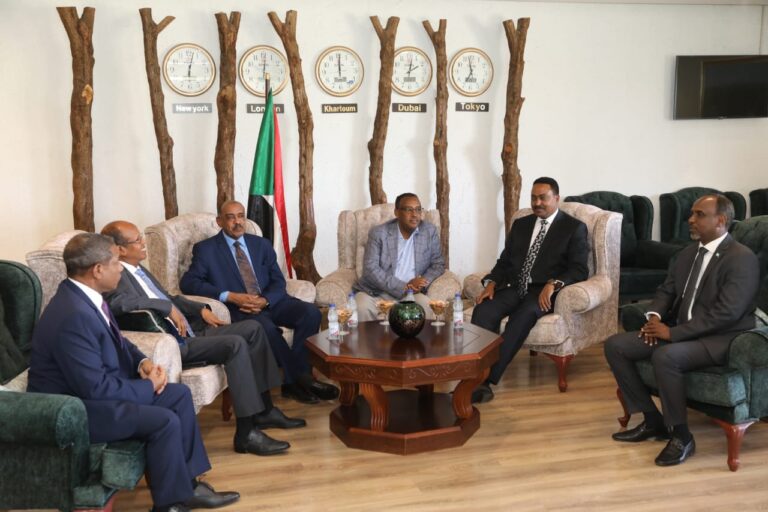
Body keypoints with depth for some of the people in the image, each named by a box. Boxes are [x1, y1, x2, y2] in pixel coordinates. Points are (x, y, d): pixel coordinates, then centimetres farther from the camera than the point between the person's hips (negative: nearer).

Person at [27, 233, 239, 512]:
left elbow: (117, 341, 16)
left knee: (179, 394, 5)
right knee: (164, 421, -22)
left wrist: (143, 362, -3)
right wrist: (148, 386, -15)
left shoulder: (84, 296, 1)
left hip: (93, 388, 10)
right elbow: (95, 388, -29)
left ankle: (187, 484, 12)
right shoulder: (74, 315, -30)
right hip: (75, 407, -10)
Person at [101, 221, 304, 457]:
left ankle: (264, 410, 9)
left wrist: (202, 310, 14)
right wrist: (168, 307, -28)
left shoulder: (139, 270, 19)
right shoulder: (116, 276, -11)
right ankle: (246, 433, -24)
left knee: (253, 328, 5)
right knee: (236, 344, -27)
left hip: (189, 332, 11)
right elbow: (120, 302, -33)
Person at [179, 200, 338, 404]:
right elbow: (188, 282, -6)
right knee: (267, 327, -36)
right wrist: (230, 296, -17)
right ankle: (301, 378, -20)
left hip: (270, 303, 4)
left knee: (310, 312, -22)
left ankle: (293, 381, -18)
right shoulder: (206, 249, 5)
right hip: (238, 308, -4)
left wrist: (265, 301, -14)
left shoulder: (261, 244, 16)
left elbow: (278, 282, 11)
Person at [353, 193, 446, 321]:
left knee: (426, 305, -29)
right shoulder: (378, 233, -3)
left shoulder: (430, 231, 5)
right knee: (361, 308, -30)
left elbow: (438, 264, 9)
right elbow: (371, 268, -10)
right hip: (377, 291, -1)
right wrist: (403, 287, -20)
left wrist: (420, 284, -12)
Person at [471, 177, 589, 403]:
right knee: (483, 311, -27)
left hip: (544, 292, -4)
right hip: (515, 288, 4)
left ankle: (487, 379, -36)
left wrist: (553, 284, -22)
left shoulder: (574, 227, 5)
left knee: (523, 315, -36)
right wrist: (492, 282, -3)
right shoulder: (520, 224, 20)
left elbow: (579, 270, -4)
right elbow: (504, 261, 18)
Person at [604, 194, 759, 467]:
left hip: (720, 339, -8)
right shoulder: (688, 253, 13)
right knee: (615, 345, -6)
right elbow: (666, 291, 19)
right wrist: (654, 317, -5)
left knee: (665, 356, -37)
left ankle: (682, 435, -16)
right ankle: (652, 420, 3)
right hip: (679, 331, 9)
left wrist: (672, 332, -23)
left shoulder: (742, 258, -14)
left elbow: (726, 312, -23)